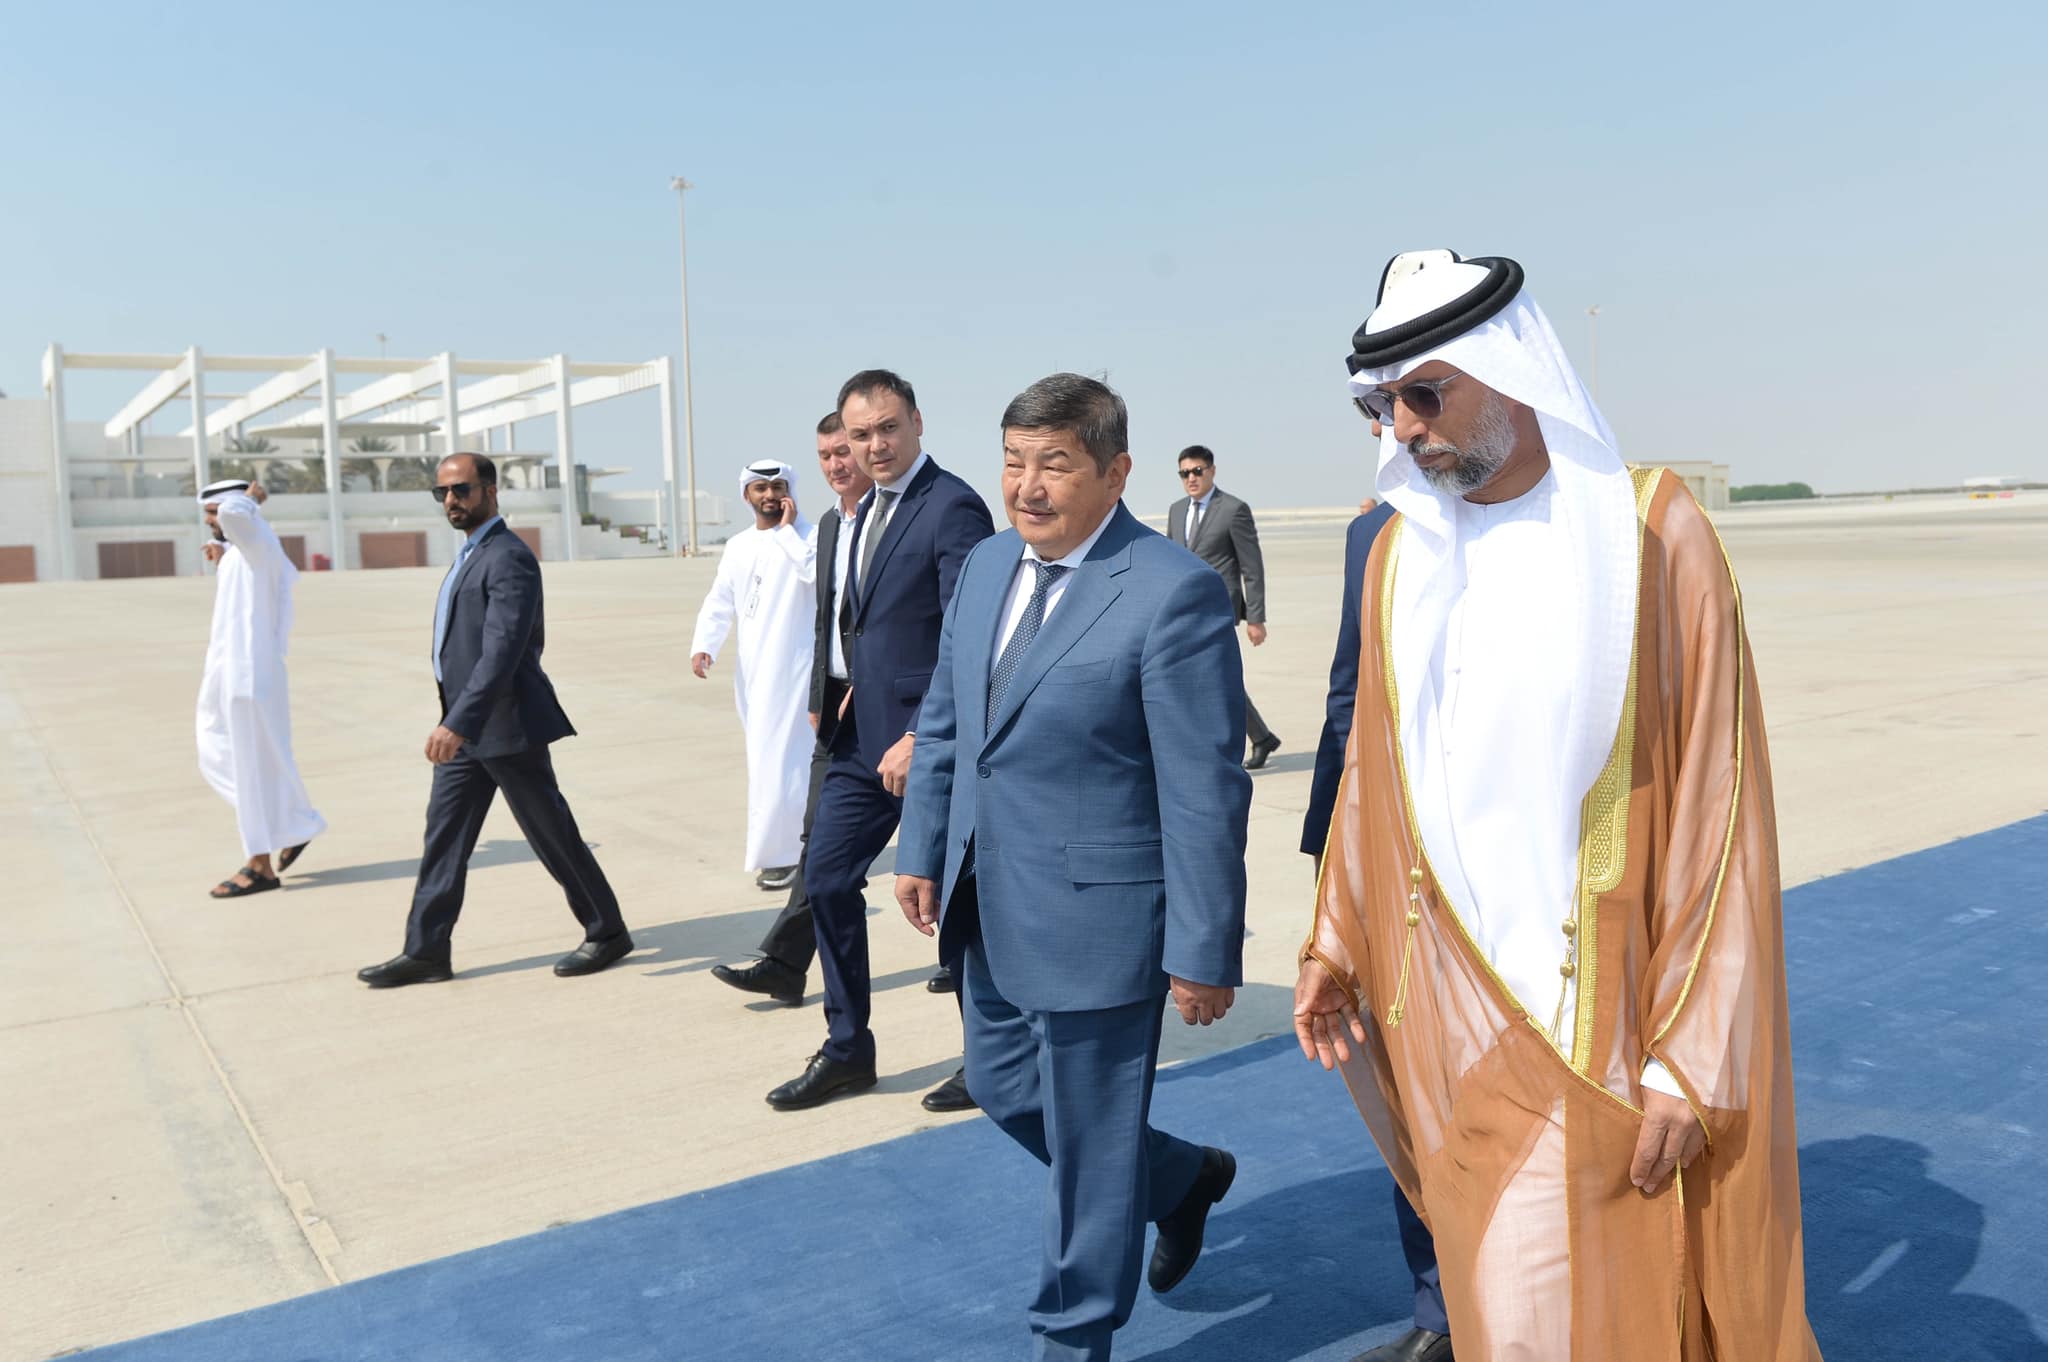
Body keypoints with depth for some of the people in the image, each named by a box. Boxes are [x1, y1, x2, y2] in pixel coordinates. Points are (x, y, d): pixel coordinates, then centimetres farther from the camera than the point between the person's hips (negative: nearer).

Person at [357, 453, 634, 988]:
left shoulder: (508, 558, -16)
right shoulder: (471, 555, 15)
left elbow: (503, 651, -26)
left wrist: (458, 722, -32)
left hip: (505, 725, -9)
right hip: (466, 726, 9)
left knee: (552, 834, 1)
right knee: (444, 836, 9)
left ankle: (607, 933, 15)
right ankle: (425, 952, 15)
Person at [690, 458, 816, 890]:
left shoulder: (806, 536, -6)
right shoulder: (737, 545, 13)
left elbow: (819, 573, -27)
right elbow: (719, 601, 9)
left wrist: (788, 529, -18)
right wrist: (702, 646, -6)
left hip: (791, 665, -7)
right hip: (751, 668, 7)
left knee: (780, 758, -9)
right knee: (764, 757, 13)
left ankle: (782, 853, -1)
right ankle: (800, 840, 26)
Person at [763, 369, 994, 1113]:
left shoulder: (953, 508, -14)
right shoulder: (868, 509, 13)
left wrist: (920, 737, -22)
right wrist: (856, 691, 8)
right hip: (863, 737, 8)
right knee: (826, 878, 10)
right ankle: (847, 1049, 25)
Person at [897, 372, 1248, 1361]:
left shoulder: (1174, 592, -19)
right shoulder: (986, 565, 5)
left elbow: (1206, 791, -18)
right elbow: (943, 722, 14)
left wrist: (1204, 952, -17)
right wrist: (923, 850, 13)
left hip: (1095, 917, -8)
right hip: (991, 909, 8)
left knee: (1087, 1139, 9)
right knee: (1002, 1090, 23)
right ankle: (1184, 1177, 46)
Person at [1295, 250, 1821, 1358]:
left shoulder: (1652, 536, -9)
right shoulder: (1399, 555, 4)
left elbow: (1716, 813, -10)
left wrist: (1688, 1060, -11)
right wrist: (1337, 940, 2)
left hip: (1600, 1014, -4)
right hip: (1447, 1014, 4)